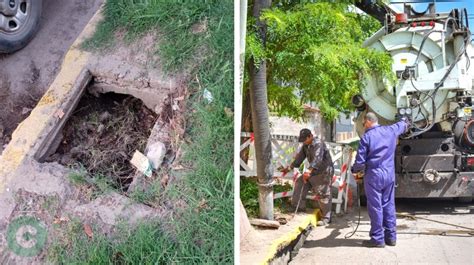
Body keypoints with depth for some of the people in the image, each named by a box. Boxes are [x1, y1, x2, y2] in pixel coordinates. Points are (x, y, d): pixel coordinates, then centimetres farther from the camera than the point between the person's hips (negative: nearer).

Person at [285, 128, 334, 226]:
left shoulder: (318, 144, -22)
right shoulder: (306, 145, 8)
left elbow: (317, 159, -37)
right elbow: (300, 157, 19)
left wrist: (309, 171, -50)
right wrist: (290, 167, 19)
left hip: (324, 172, -9)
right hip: (314, 171, 9)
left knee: (323, 194, -9)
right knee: (300, 182, 10)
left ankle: (326, 218, -2)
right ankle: (300, 207, 18)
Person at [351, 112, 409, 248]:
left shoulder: (366, 137, -10)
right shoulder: (390, 131, 4)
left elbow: (360, 161, -9)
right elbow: (403, 125, 28)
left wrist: (354, 170, 11)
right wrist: (405, 121, 51)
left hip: (373, 175, -5)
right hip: (389, 174, 5)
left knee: (375, 207, 0)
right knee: (389, 205, 12)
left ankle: (377, 239, 4)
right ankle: (391, 237, 17)